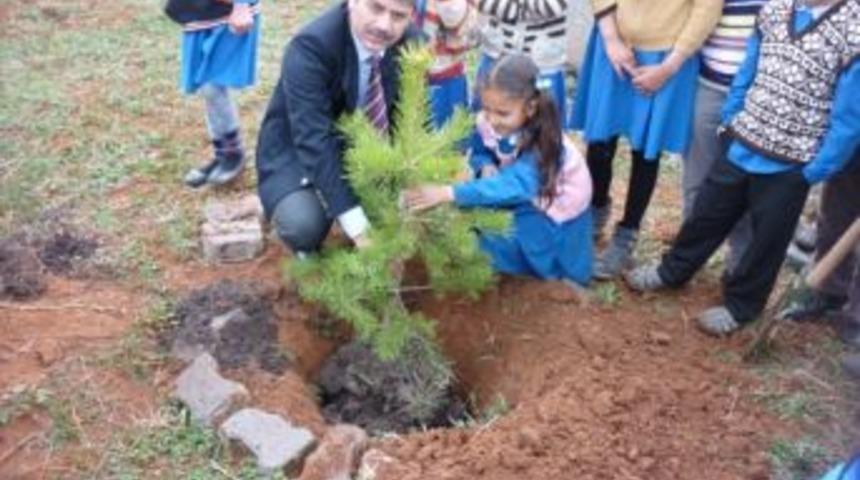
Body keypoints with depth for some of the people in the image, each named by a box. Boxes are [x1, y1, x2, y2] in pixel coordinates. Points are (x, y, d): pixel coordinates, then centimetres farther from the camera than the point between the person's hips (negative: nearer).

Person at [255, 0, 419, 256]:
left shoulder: (409, 42, -14)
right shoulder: (310, 47, -30)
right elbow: (314, 143, -36)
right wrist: (358, 227, -42)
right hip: (295, 152, -5)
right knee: (304, 225, -32)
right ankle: (309, 253, 5)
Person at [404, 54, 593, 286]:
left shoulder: (543, 145, -40)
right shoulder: (487, 123, -21)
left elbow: (513, 186, -55)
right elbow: (479, 152, -1)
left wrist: (448, 193, -67)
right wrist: (486, 167, -29)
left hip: (556, 208, -5)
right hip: (523, 197, 6)